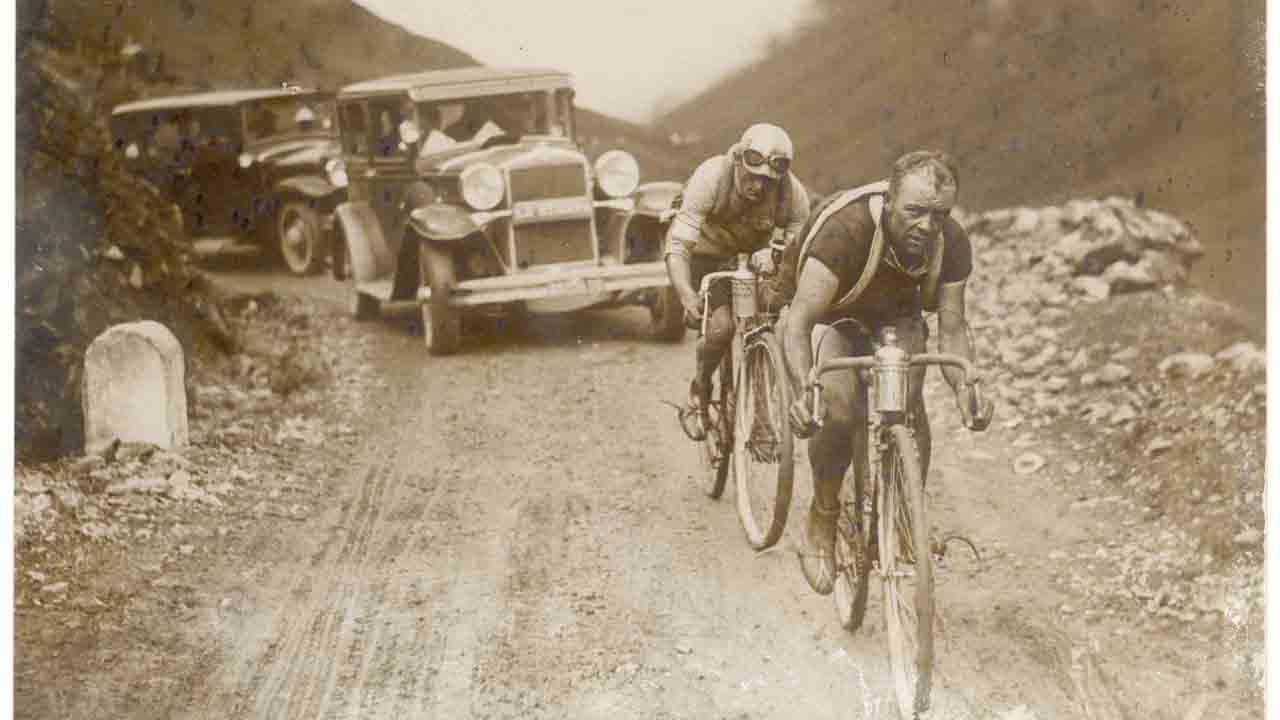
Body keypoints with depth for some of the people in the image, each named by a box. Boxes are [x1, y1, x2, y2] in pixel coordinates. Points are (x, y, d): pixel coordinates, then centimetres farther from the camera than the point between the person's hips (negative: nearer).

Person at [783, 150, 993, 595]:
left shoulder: (952, 244, -25)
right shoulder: (846, 229, -38)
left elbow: (951, 328, -18)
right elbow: (797, 322, -41)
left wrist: (964, 386, -39)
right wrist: (804, 390, -58)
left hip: (896, 317, 3)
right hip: (834, 318, -3)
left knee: (909, 407, -23)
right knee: (840, 410, -28)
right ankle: (822, 520, -4)